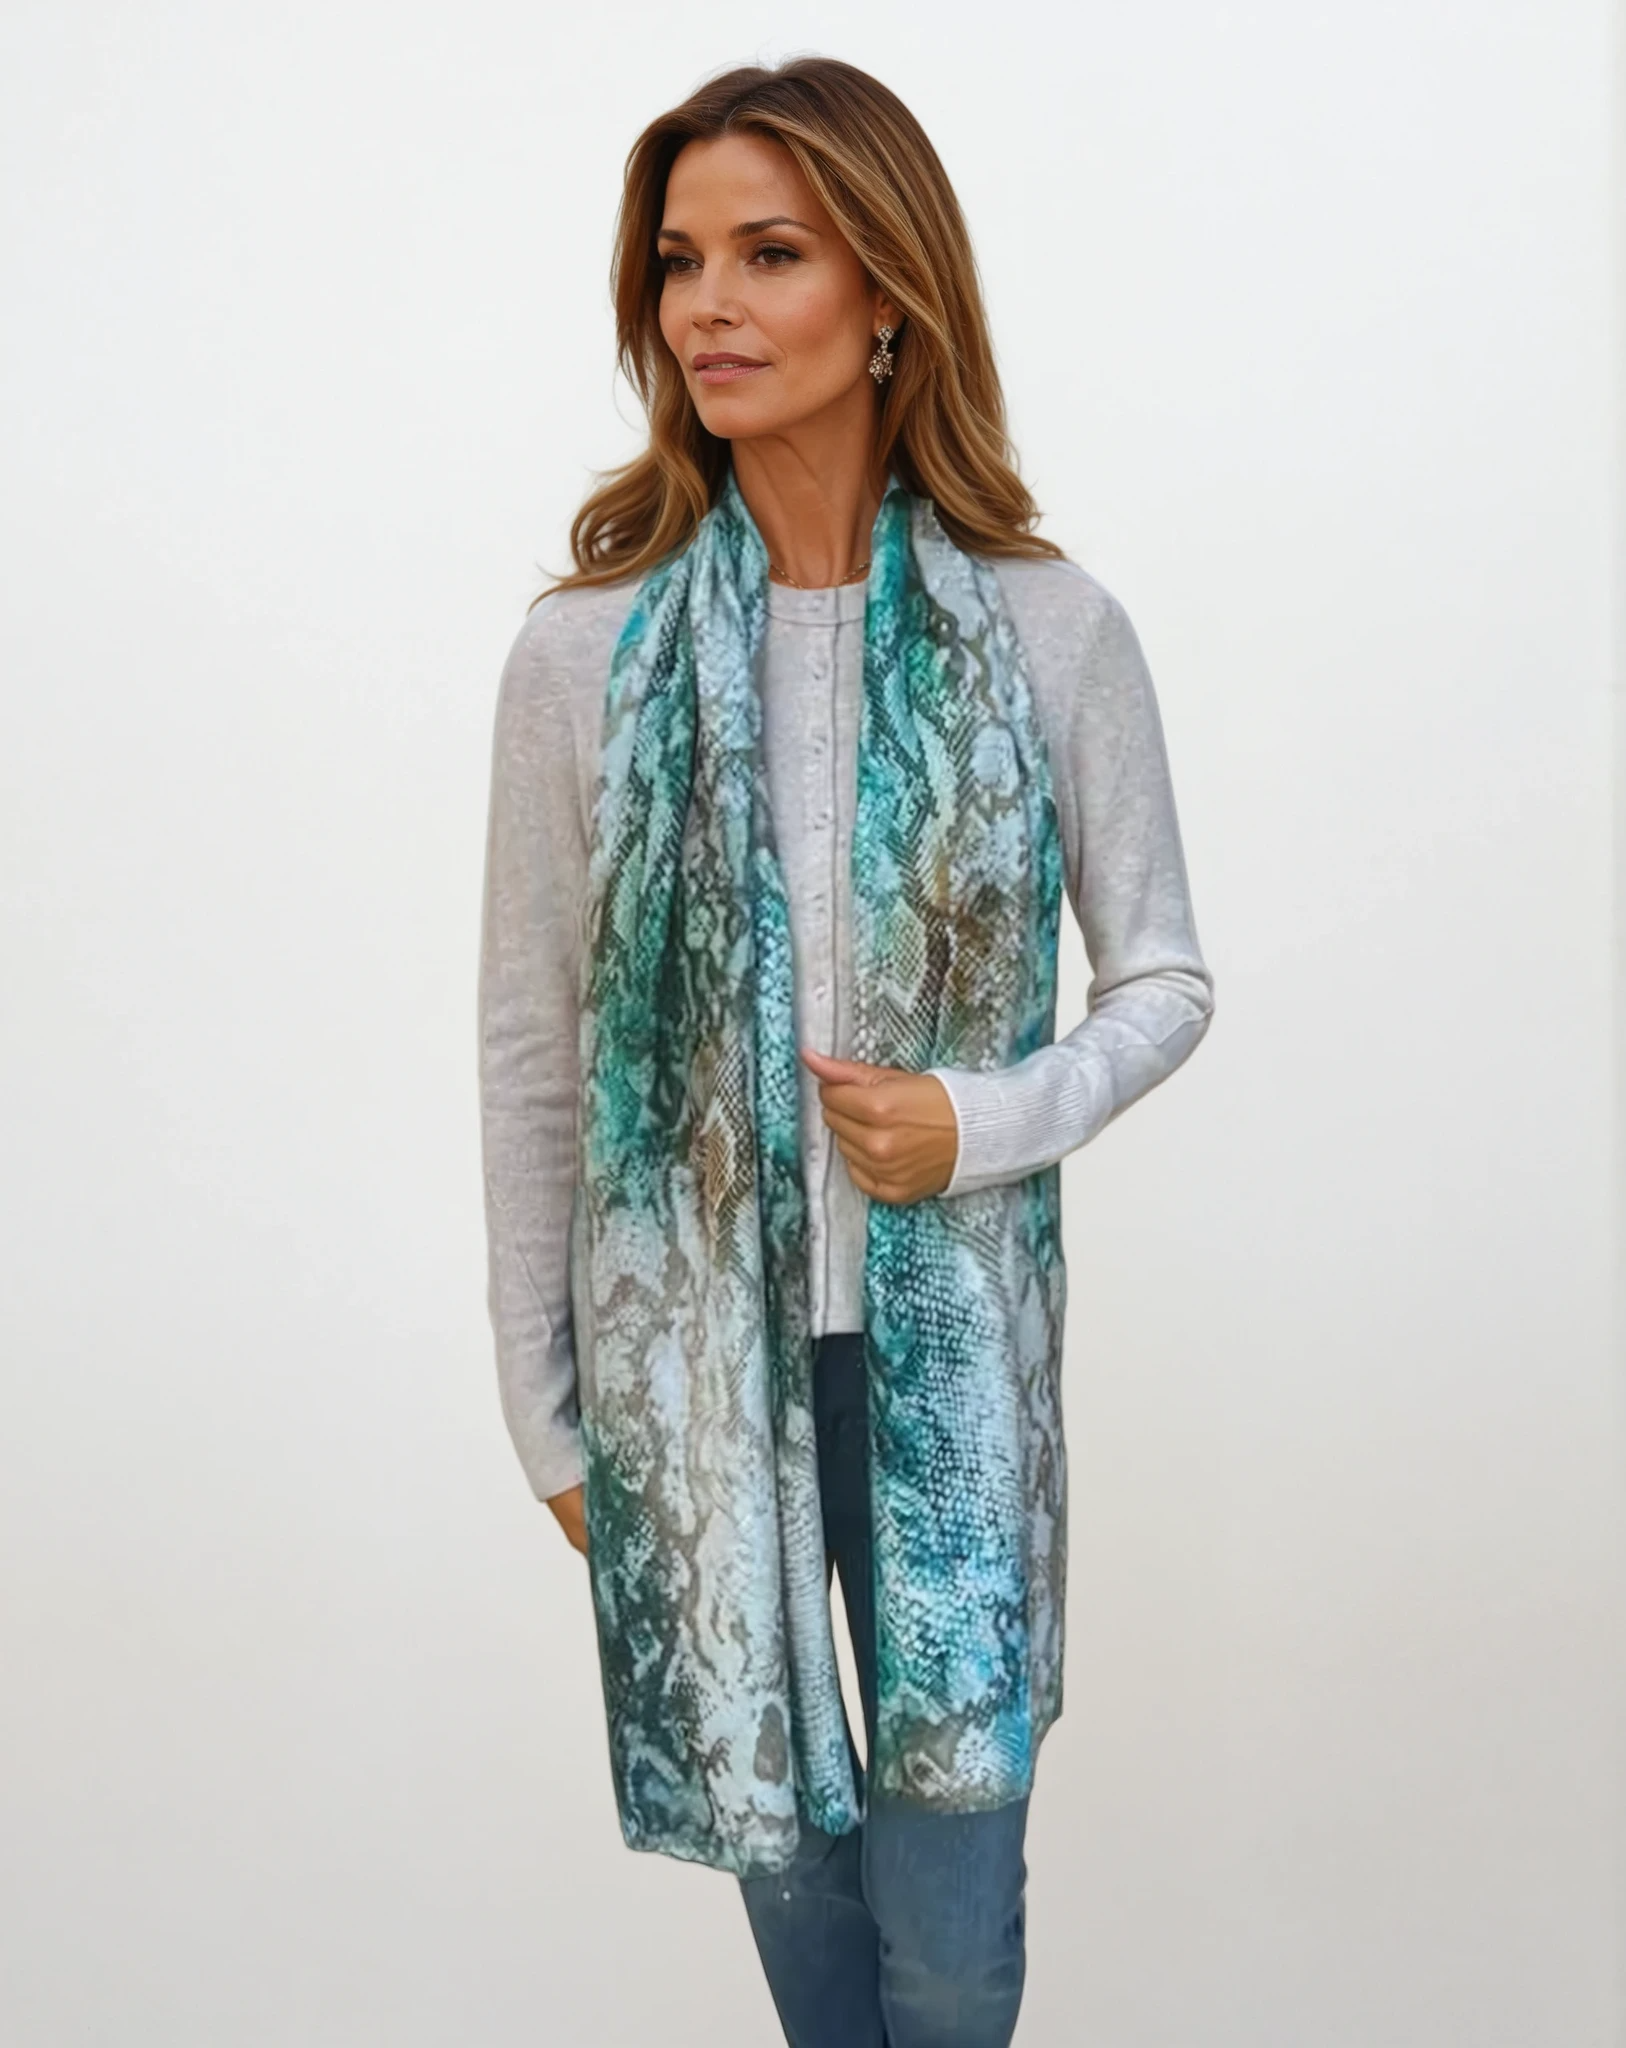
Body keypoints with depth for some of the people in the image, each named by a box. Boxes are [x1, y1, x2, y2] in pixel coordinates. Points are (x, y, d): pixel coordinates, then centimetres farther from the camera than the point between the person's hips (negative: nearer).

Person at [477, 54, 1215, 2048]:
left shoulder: (1053, 631, -8)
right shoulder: (586, 648, -7)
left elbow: (1167, 980, 3)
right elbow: (529, 1053, -1)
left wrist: (986, 1121, -16)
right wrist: (545, 1400, 3)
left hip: (946, 1330, 0)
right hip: (692, 1337, 1)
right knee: (777, 1830, 18)